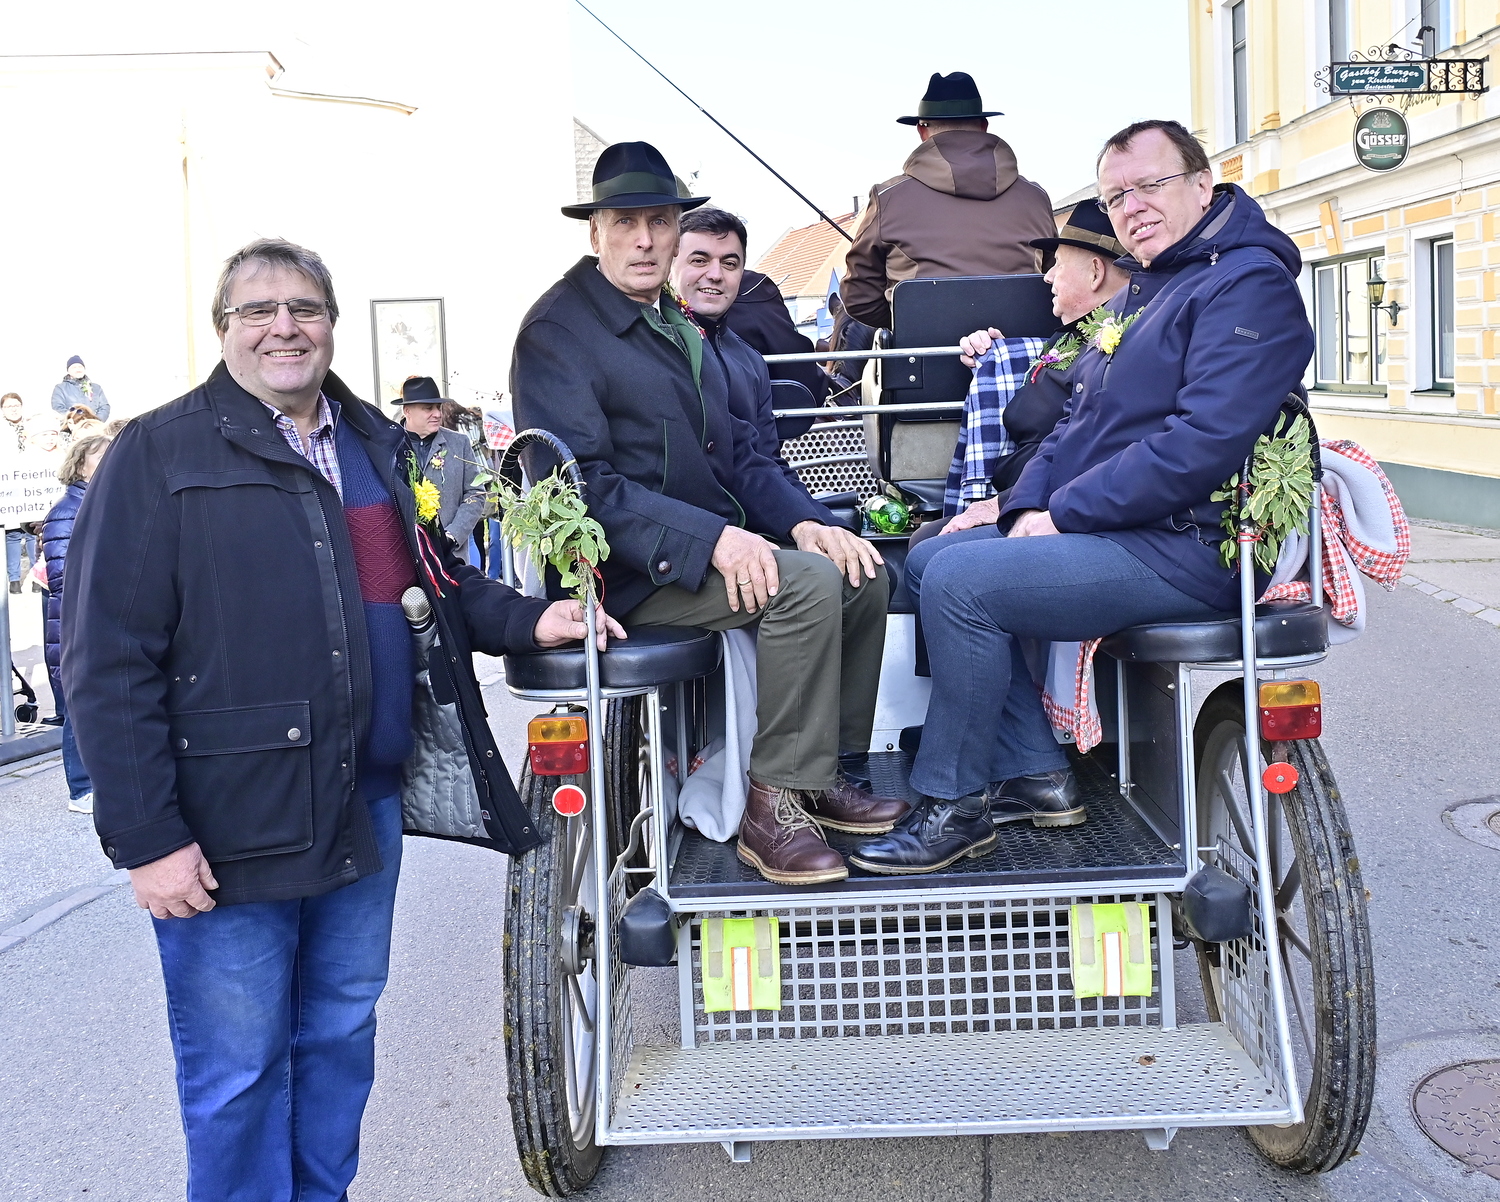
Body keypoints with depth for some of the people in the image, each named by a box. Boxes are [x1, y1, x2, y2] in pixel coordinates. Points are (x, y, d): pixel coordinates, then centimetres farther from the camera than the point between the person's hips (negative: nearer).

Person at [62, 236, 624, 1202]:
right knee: (237, 1076, 6)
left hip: (366, 810, 6)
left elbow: (437, 584, 24)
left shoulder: (379, 447, 12)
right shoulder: (162, 454, -7)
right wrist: (147, 836, -15)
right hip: (229, 826, -5)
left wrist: (528, 619, 4)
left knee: (341, 1040, 19)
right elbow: (107, 663, -11)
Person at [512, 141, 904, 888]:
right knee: (805, 583, -27)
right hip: (628, 570, -9)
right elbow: (580, 484, -20)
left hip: (713, 545, 9)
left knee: (862, 575, -2)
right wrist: (712, 538, -29)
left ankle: (824, 775, 9)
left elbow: (736, 451, 18)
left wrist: (803, 520, -2)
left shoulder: (676, 327, 19)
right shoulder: (557, 329, -9)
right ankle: (775, 806, -18)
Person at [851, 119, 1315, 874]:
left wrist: (1064, 516, -18)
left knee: (960, 581, -23)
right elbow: (1080, 421, 20)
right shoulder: (1141, 290, 20)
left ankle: (955, 806, -7)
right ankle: (1036, 776, 5)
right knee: (928, 560, 6)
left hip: (1185, 547, -11)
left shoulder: (1248, 284, -12)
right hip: (1109, 530, 11)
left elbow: (1205, 443, -23)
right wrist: (1029, 507, 1)